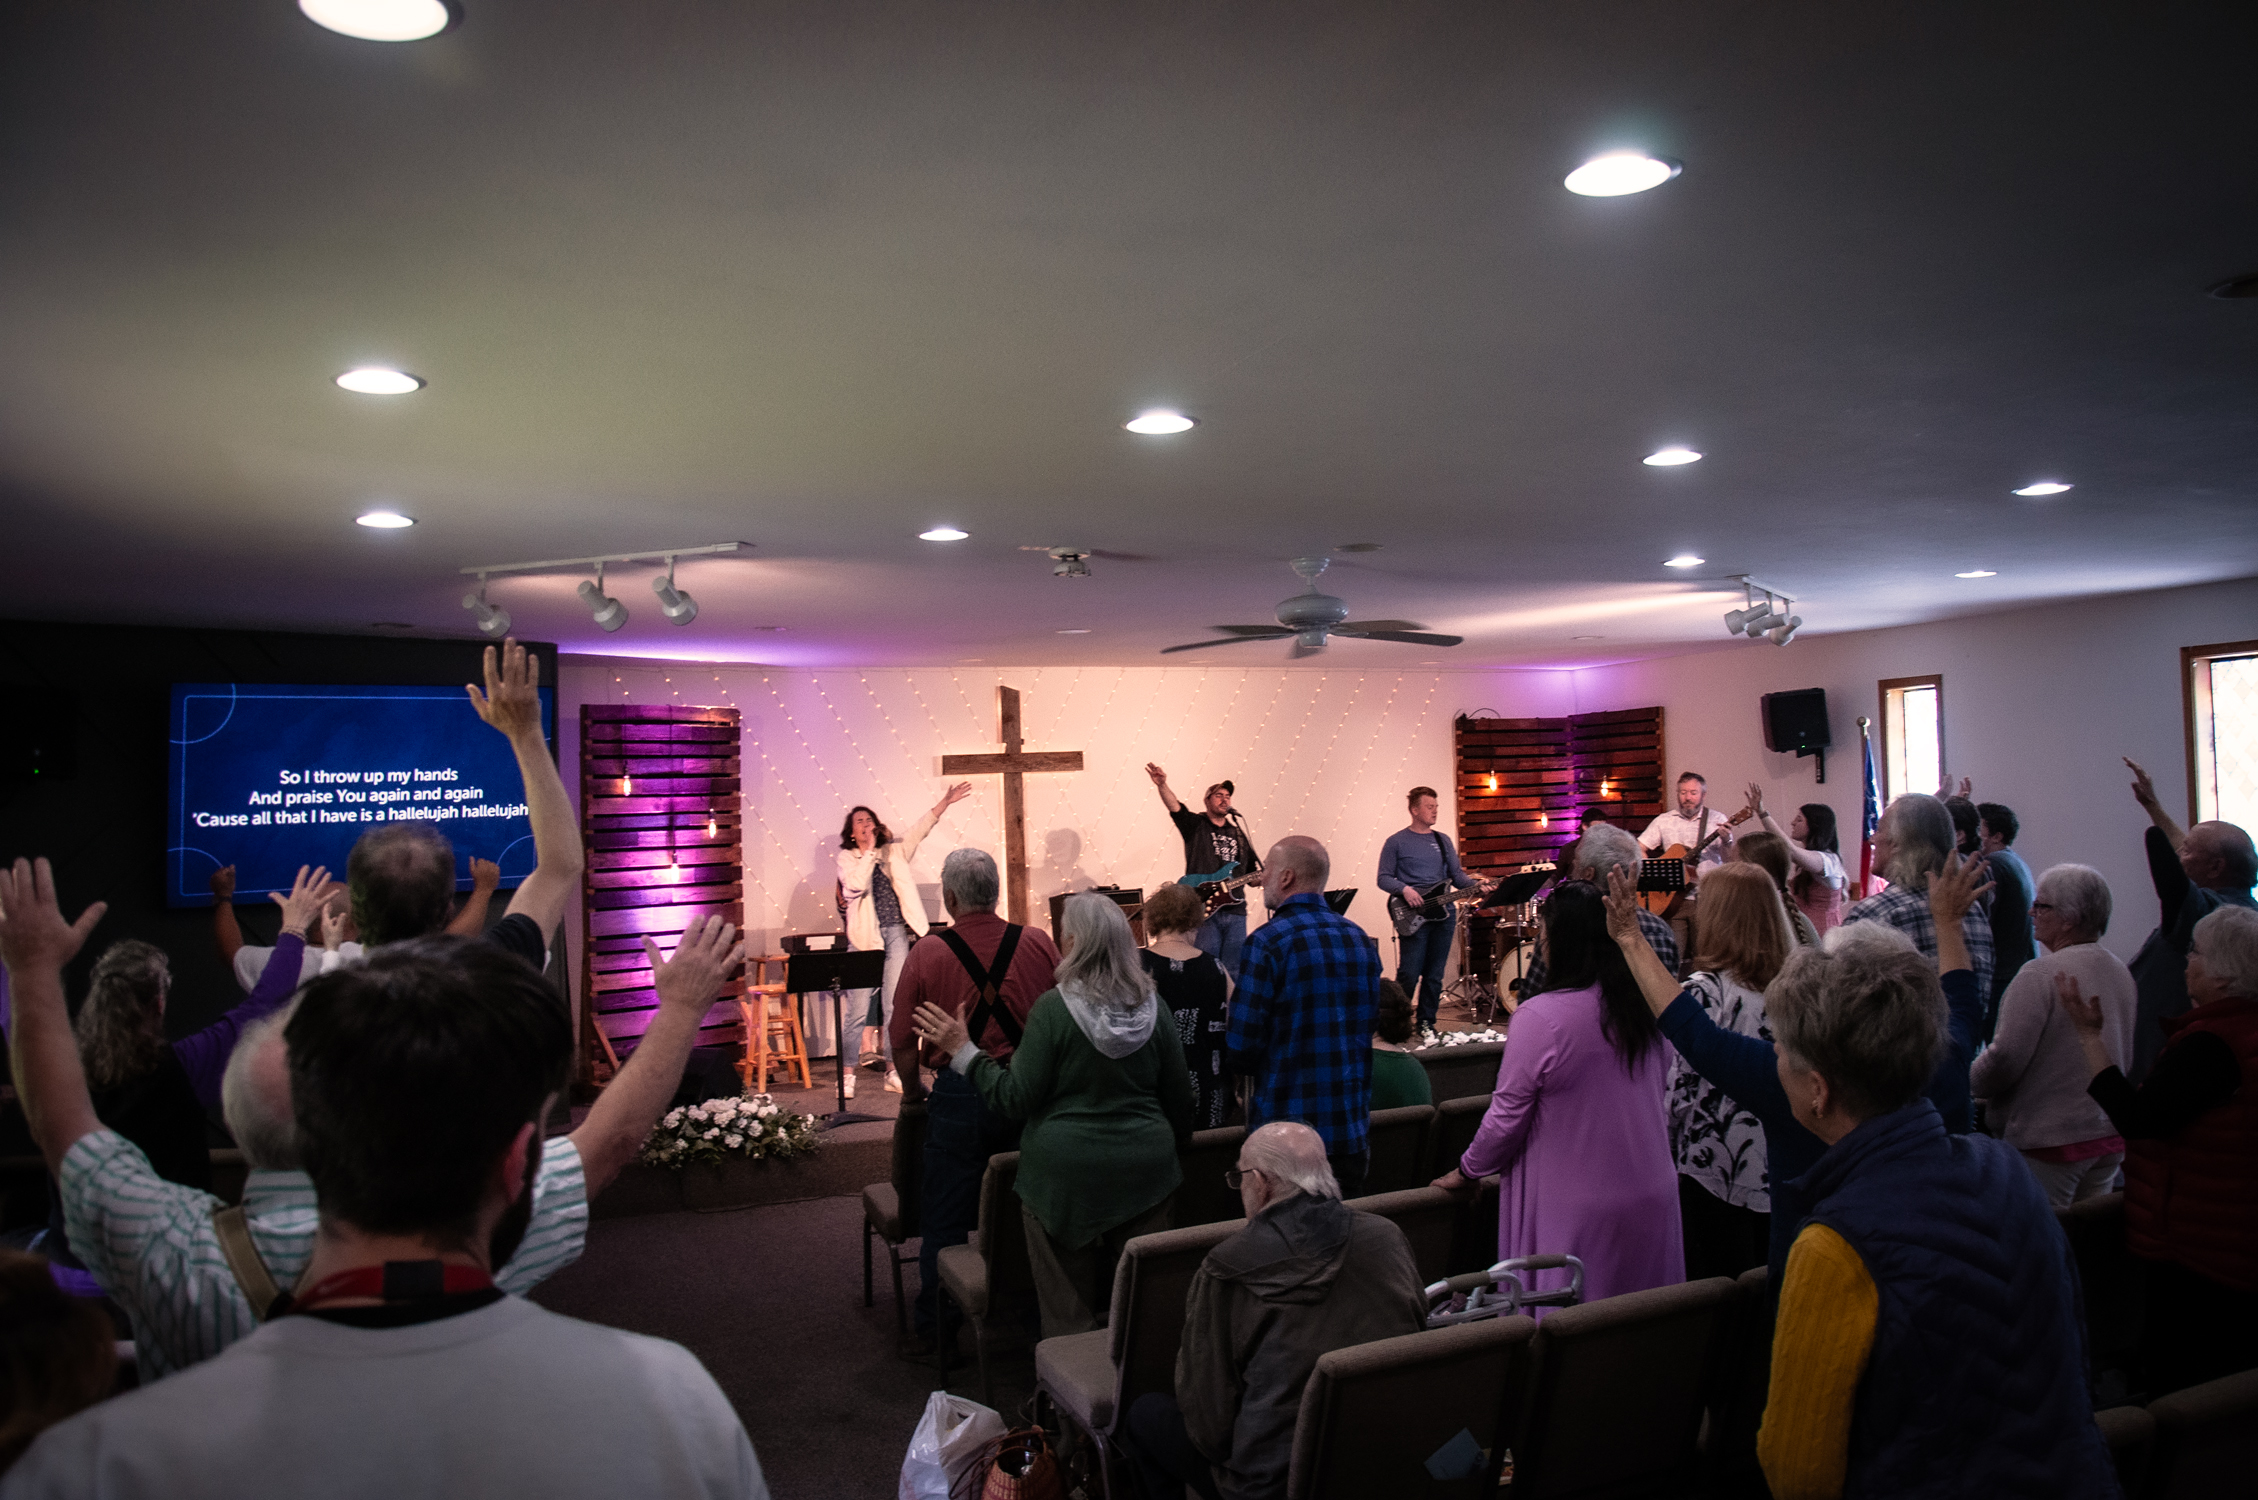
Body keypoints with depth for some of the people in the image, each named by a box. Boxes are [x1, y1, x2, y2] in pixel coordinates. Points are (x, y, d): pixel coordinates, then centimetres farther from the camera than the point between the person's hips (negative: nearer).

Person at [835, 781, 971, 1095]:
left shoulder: (894, 851, 13)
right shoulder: (847, 858, 4)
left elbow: (919, 830, 4)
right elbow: (857, 885, -14)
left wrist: (945, 802, -5)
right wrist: (869, 852, -9)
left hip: (896, 931, 3)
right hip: (865, 936, -3)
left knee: (894, 1004, 4)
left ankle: (893, 1071, 9)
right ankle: (848, 1072, 3)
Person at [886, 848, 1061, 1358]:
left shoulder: (927, 952, -9)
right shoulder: (1038, 944, -4)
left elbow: (902, 1039, -5)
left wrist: (912, 1090, 12)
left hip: (958, 1096, -2)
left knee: (946, 1220, 10)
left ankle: (936, 1330, 20)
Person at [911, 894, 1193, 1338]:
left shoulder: (1053, 1008, -13)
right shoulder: (1152, 1005, -1)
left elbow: (1017, 1100, -11)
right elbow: (1180, 1097, 8)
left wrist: (964, 1052, -3)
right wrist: (1174, 1146, 25)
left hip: (1066, 1172, -3)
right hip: (1145, 1167, 4)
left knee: (1068, 1311, 7)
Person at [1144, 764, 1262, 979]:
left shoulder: (1238, 834, 19)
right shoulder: (1195, 825, 4)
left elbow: (1252, 872, 24)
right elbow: (1174, 806, -16)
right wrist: (1162, 785, -34)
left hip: (1234, 909, 5)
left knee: (1233, 974, 7)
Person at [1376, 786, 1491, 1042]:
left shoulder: (1443, 840, 15)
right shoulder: (1396, 842, 0)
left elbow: (1456, 875, 14)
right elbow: (1384, 878, -2)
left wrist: (1476, 884, -4)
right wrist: (1404, 889, -19)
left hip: (1444, 913, 5)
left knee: (1434, 975, 7)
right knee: (1409, 974, -9)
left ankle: (1426, 1023, 17)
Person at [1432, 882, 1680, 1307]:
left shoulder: (1540, 1017, -19)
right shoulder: (1647, 1008, -1)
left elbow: (1506, 1119, -12)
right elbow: (1663, 1105, 12)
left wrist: (1467, 1171, 4)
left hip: (1574, 1212, -6)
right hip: (1652, 1199, 6)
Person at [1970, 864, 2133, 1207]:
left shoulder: (2041, 974, -18)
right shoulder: (2122, 972, 7)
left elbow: (2005, 1057, -19)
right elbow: (2127, 1058, 16)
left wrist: (1968, 1080, -2)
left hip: (2051, 1139, -8)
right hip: (2111, 1138, 8)